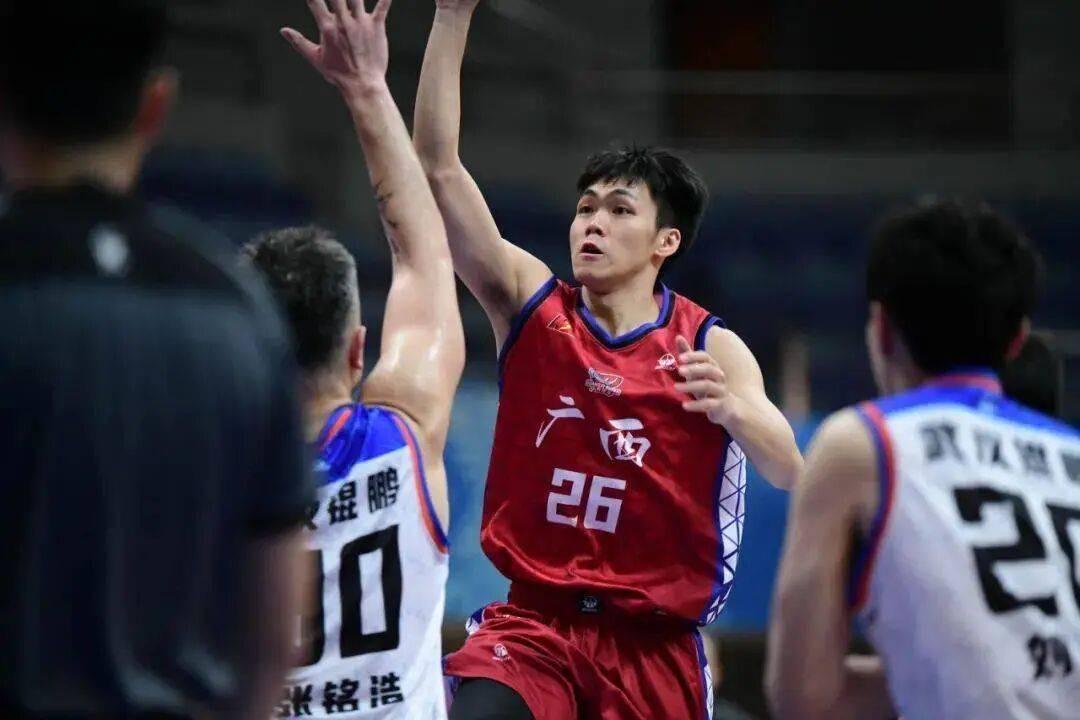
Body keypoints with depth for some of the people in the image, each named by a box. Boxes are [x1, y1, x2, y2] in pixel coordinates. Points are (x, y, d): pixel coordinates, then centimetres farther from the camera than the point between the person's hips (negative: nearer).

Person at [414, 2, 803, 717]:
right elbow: (439, 168, -8)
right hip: (535, 624, 0)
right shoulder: (529, 305, 1)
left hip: (655, 644, 0)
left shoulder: (712, 349, -4)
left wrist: (730, 408, -40)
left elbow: (789, 471, -17)